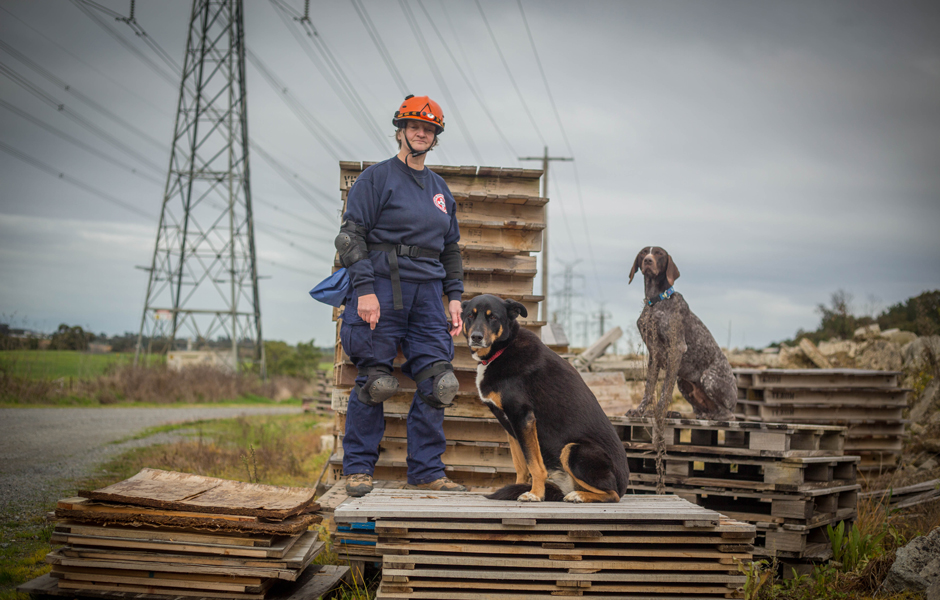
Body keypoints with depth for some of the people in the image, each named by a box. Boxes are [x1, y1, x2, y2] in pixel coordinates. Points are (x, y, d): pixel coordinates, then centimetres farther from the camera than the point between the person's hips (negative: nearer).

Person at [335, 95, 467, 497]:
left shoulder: (441, 190, 19)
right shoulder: (376, 178, 1)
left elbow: (451, 249, 24)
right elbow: (351, 235, -6)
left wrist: (454, 297, 13)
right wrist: (364, 289, -16)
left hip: (427, 292, 5)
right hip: (383, 287, -5)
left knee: (437, 382, -3)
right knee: (375, 381, -5)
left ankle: (426, 472, 5)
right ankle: (357, 468, 8)